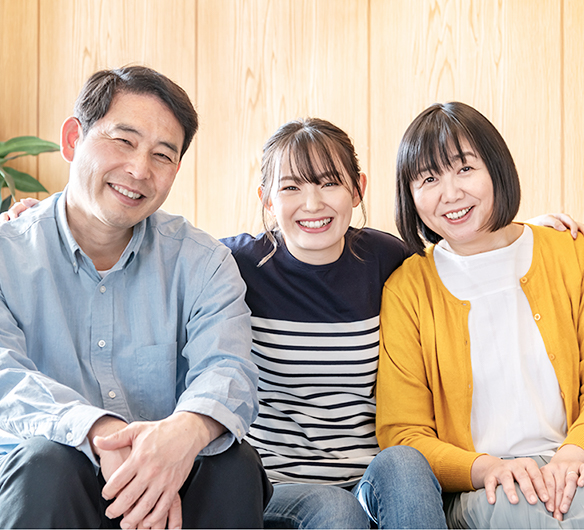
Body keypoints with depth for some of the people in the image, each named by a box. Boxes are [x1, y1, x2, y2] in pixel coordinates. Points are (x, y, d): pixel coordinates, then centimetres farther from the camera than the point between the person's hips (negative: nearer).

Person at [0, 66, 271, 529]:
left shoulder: (199, 261, 4)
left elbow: (227, 369, -13)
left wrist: (188, 429, -39)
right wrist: (100, 432, -38)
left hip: (172, 479, 2)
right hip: (39, 491, -1)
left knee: (235, 463, -28)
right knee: (46, 460, -33)